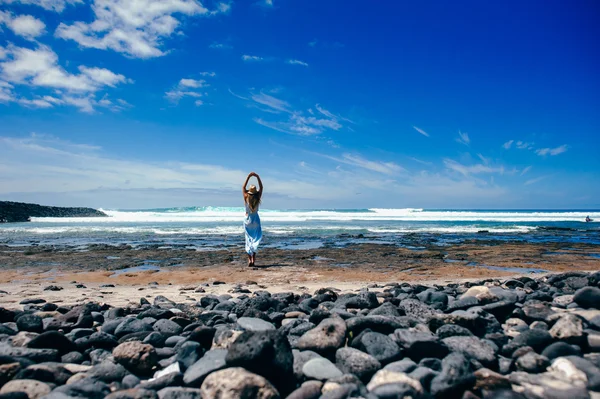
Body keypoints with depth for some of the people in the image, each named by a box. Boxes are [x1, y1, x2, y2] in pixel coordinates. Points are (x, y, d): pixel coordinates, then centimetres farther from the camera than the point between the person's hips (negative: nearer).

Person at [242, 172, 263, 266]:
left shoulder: (246, 198, -10)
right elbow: (261, 188, 2)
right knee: (256, 238, 6)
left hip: (247, 219, 0)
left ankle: (249, 259, -1)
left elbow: (243, 187, 1)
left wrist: (249, 177, -1)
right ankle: (253, 257, -8)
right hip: (255, 219, 0)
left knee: (248, 239, 6)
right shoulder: (257, 198, -9)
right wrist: (258, 177, 1)